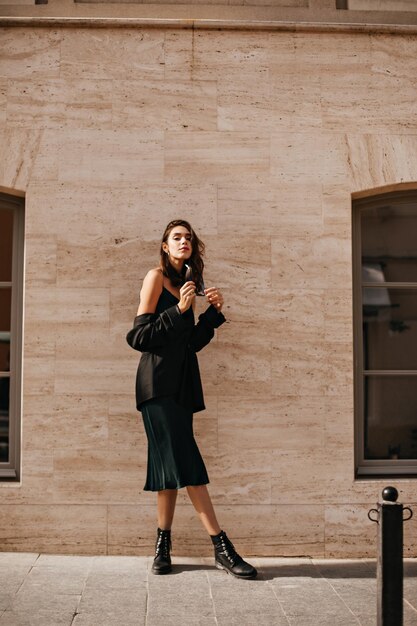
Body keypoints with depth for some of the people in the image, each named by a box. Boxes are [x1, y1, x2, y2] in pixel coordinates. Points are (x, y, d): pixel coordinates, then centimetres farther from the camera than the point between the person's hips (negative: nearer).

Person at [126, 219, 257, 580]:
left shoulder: (185, 282, 19)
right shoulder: (157, 277, -3)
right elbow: (138, 336, -10)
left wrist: (213, 312, 4)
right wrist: (179, 310, -16)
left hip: (180, 383, 8)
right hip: (159, 381, -8)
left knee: (172, 464, 6)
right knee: (186, 463, -10)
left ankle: (163, 544, 12)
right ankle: (222, 549, -10)